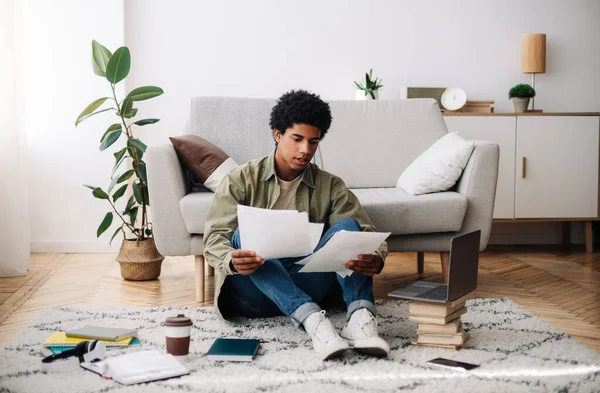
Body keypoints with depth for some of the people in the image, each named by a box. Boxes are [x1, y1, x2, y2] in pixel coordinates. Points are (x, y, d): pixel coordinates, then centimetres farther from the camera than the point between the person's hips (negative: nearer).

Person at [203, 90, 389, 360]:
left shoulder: (330, 186, 9)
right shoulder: (241, 180, 4)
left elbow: (366, 233, -3)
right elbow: (214, 238, -7)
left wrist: (375, 259, -28)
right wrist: (232, 260, -32)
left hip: (304, 288, 1)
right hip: (253, 295, -1)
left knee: (347, 227, -18)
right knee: (244, 235, -30)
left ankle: (360, 317, -42)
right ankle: (312, 319, -46)